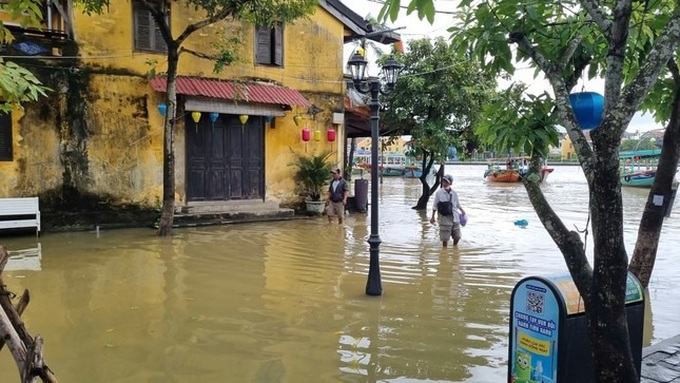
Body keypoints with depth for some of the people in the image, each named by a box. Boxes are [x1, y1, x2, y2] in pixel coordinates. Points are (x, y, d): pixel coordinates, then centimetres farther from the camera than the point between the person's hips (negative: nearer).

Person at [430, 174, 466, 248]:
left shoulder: (454, 193, 4)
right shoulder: (439, 193, -4)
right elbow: (435, 206, 1)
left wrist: (462, 211, 9)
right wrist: (433, 217, 2)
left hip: (455, 218, 4)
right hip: (445, 219, -4)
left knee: (457, 236, 11)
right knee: (445, 238, -1)